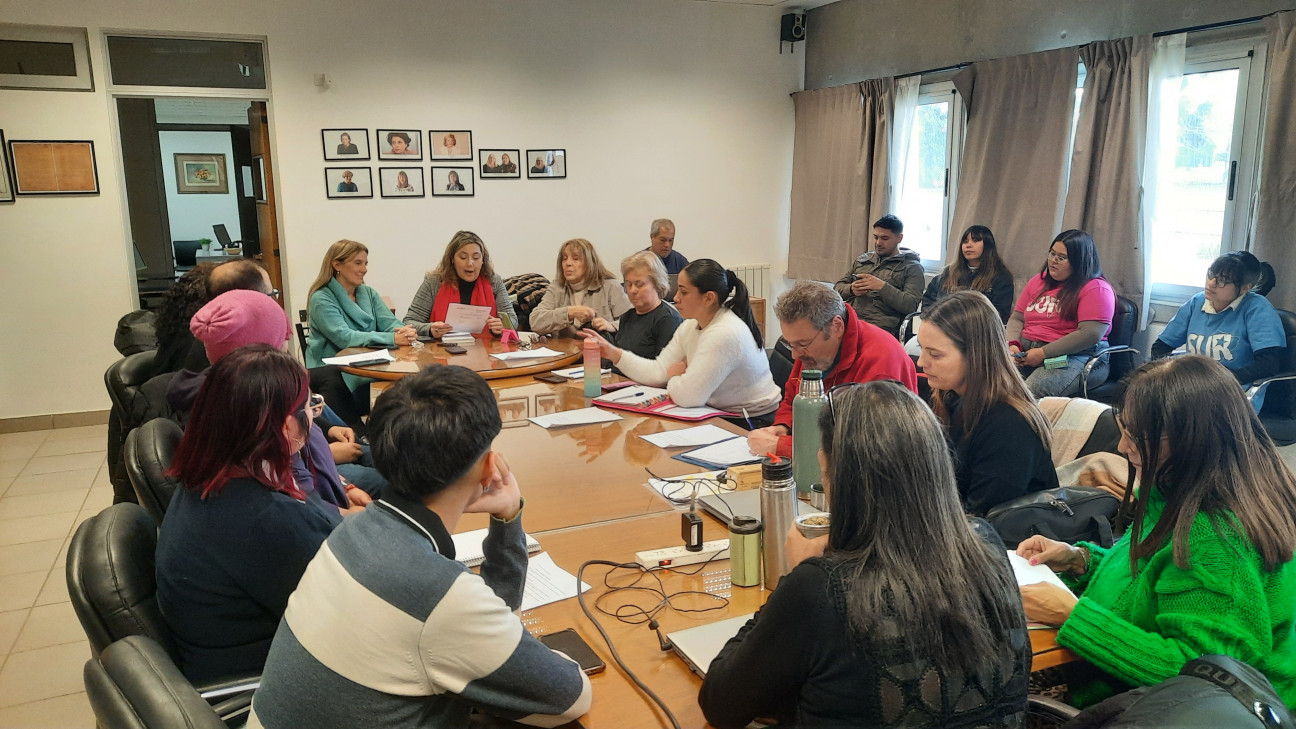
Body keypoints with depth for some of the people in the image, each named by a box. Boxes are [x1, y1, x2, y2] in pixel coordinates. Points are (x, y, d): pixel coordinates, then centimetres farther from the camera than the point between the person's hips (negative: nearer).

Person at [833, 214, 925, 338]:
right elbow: (838, 288, 23)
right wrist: (851, 289, -1)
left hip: (880, 326, -4)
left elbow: (911, 306, -5)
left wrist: (882, 286, -14)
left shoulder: (912, 267, 8)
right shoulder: (862, 260, 24)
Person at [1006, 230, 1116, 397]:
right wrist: (1013, 344, -2)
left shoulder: (1096, 289, -3)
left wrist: (1044, 353, -18)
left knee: (1034, 389, -37)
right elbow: (1017, 318, 20)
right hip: (1027, 351, 6)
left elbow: (1090, 334, -15)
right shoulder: (1039, 281, 19)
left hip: (1077, 356, -6)